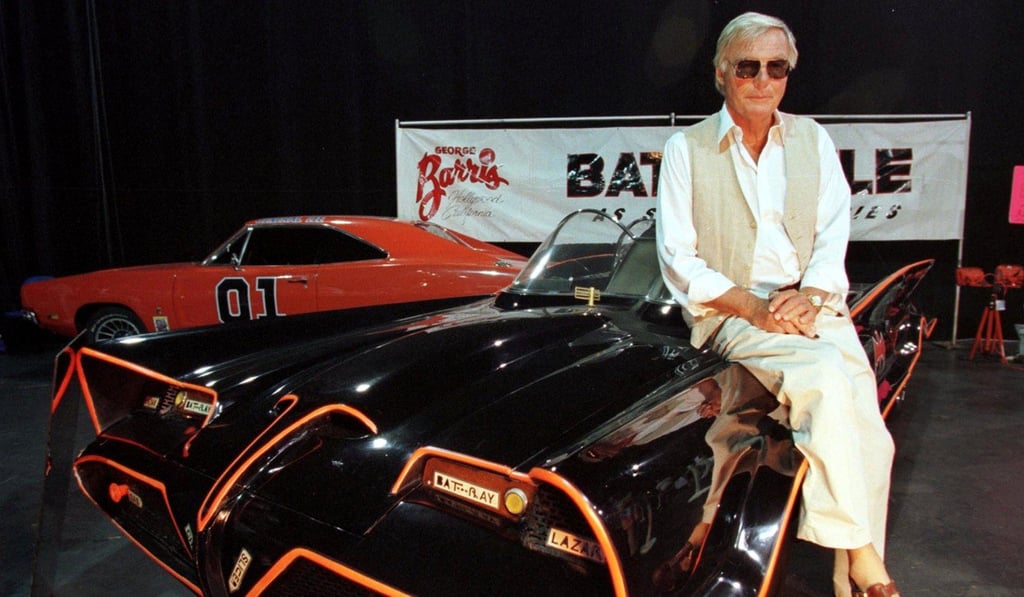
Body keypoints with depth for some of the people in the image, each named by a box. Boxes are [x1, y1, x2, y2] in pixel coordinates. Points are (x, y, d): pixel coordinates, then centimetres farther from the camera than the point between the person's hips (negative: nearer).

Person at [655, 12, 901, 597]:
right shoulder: (687, 149, 4)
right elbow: (678, 259, -2)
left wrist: (809, 297, -10)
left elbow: (833, 236, 10)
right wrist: (752, 306, -13)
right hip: (729, 317, -3)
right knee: (827, 378, -30)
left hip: (814, 307, 4)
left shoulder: (814, 139, 15)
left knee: (867, 434, -19)